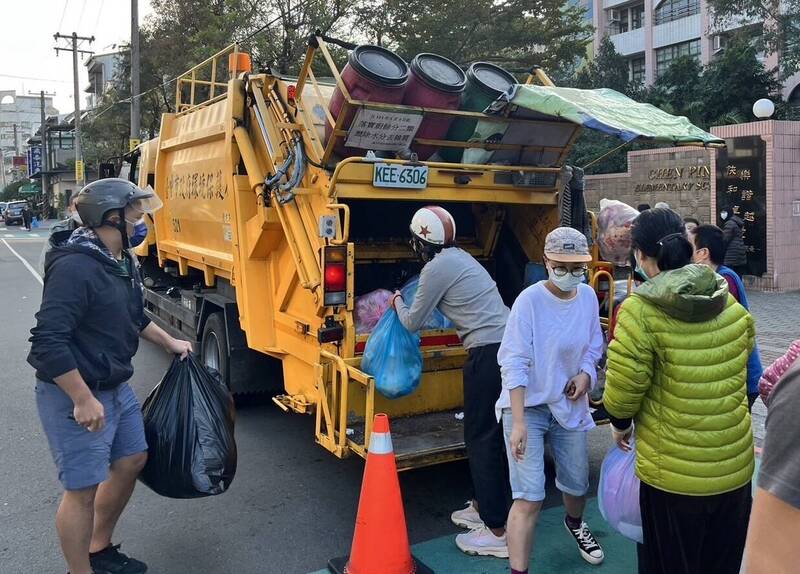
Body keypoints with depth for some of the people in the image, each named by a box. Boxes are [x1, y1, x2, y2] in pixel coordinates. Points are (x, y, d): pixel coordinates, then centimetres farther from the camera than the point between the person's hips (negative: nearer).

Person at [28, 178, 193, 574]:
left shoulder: (119, 260, 7)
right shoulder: (74, 266, -25)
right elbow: (48, 341, -29)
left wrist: (170, 342, 29)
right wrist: (83, 400, -26)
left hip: (115, 388, 10)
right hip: (74, 396, -10)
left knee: (131, 461, 20)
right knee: (83, 490, 0)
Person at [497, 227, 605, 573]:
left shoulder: (588, 296, -3)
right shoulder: (530, 300, -20)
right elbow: (514, 363, -23)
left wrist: (586, 373, -7)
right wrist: (518, 422, -29)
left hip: (569, 405, 6)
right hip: (528, 406, -5)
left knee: (577, 485, 23)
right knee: (529, 498, -12)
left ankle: (574, 523, 57)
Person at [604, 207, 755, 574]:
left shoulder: (640, 312, -18)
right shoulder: (733, 308, 0)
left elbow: (623, 389, -16)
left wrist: (620, 424, 5)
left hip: (673, 477, -5)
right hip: (736, 467, 5)